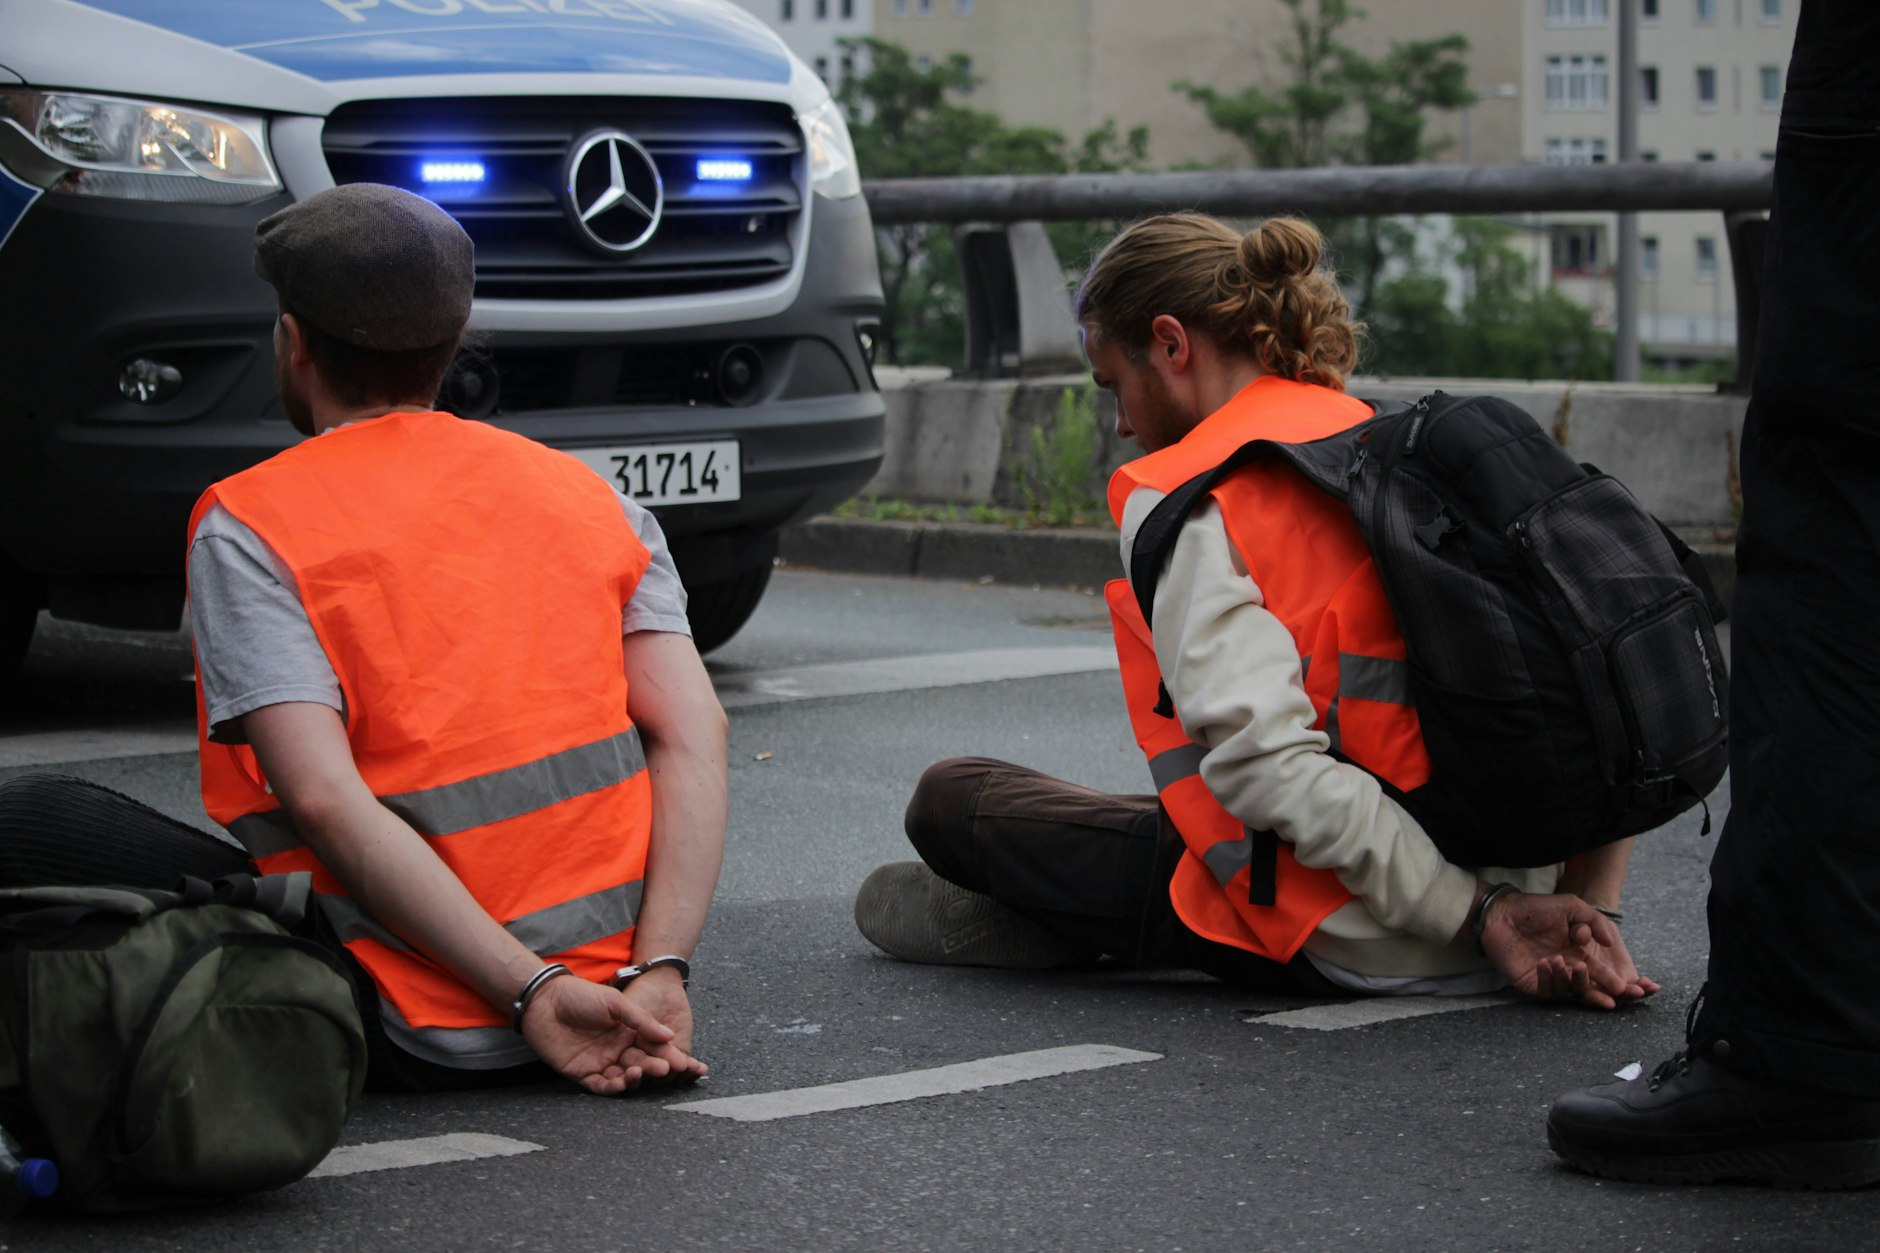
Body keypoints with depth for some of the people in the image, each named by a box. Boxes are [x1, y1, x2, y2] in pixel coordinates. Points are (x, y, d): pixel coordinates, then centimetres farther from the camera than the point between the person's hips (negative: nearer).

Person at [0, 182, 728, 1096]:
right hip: (607, 967, 6)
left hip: (419, 1035, -6)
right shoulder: (591, 496, 10)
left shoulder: (246, 527, -4)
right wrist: (656, 975, -11)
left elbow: (324, 801, -18)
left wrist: (531, 992, -20)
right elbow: (694, 733, -3)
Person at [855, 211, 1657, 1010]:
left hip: (1336, 947, -7)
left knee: (950, 800, 11)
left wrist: (1477, 916, -22)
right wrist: (1590, 915, 3)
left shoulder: (1181, 495, -10)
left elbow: (1265, 759, -25)